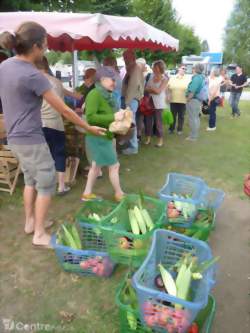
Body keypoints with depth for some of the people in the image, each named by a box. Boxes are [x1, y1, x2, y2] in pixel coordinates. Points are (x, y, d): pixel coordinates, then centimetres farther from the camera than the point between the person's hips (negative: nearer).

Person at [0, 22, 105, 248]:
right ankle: (39, 234, 11)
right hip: (31, 139, -9)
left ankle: (30, 222, 33)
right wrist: (88, 128, -7)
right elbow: (64, 110, -17)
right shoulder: (33, 75, -21)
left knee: (31, 180, 20)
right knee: (46, 183, 2)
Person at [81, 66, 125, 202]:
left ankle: (87, 193, 29)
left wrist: (118, 115, 2)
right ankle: (119, 194, 21)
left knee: (96, 165, 17)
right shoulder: (95, 94, -18)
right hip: (98, 137, -10)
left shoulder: (106, 95, 10)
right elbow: (90, 117, -27)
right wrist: (113, 117, -26)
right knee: (114, 166, 2)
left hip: (104, 136, 10)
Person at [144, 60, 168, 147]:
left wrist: (149, 88, -4)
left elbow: (158, 91, -15)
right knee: (148, 121, 6)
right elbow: (146, 88, 6)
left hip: (158, 104, -4)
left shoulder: (164, 79, -5)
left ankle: (160, 139, 12)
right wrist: (154, 90, -10)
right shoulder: (151, 76, 8)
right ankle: (148, 138, 18)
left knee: (158, 122, 0)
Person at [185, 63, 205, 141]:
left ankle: (193, 136, 4)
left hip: (193, 100, -10)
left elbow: (192, 91, -25)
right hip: (198, 100, 10)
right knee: (196, 118, 17)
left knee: (192, 118, -3)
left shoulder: (196, 78, -19)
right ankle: (195, 134, 28)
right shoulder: (202, 77, 11)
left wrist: (187, 100, -14)